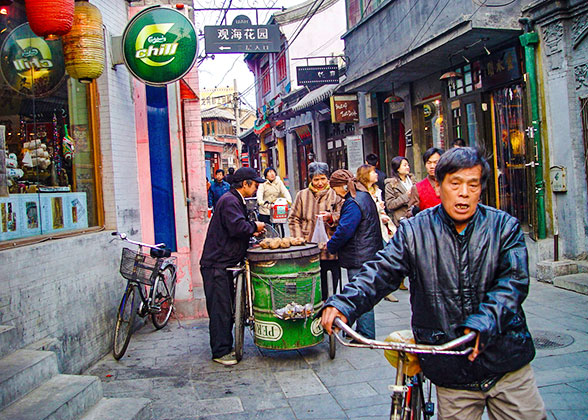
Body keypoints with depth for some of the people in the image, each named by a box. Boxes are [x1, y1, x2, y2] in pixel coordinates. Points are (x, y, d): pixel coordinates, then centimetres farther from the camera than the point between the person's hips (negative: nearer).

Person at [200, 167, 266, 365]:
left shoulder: (235, 201, 18)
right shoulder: (229, 201, -16)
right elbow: (237, 228, -27)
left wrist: (251, 231, 11)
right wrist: (254, 227, -11)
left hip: (225, 263, 11)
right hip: (216, 264, -11)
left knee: (228, 307, 15)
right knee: (220, 308, -5)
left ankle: (226, 347, 24)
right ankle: (220, 352, 3)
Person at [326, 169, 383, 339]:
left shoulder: (353, 204, -19)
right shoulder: (364, 196, 14)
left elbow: (344, 231, -21)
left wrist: (329, 246, -7)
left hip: (358, 257, -10)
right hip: (368, 254, 10)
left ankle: (366, 335, 6)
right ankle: (362, 331, 25)